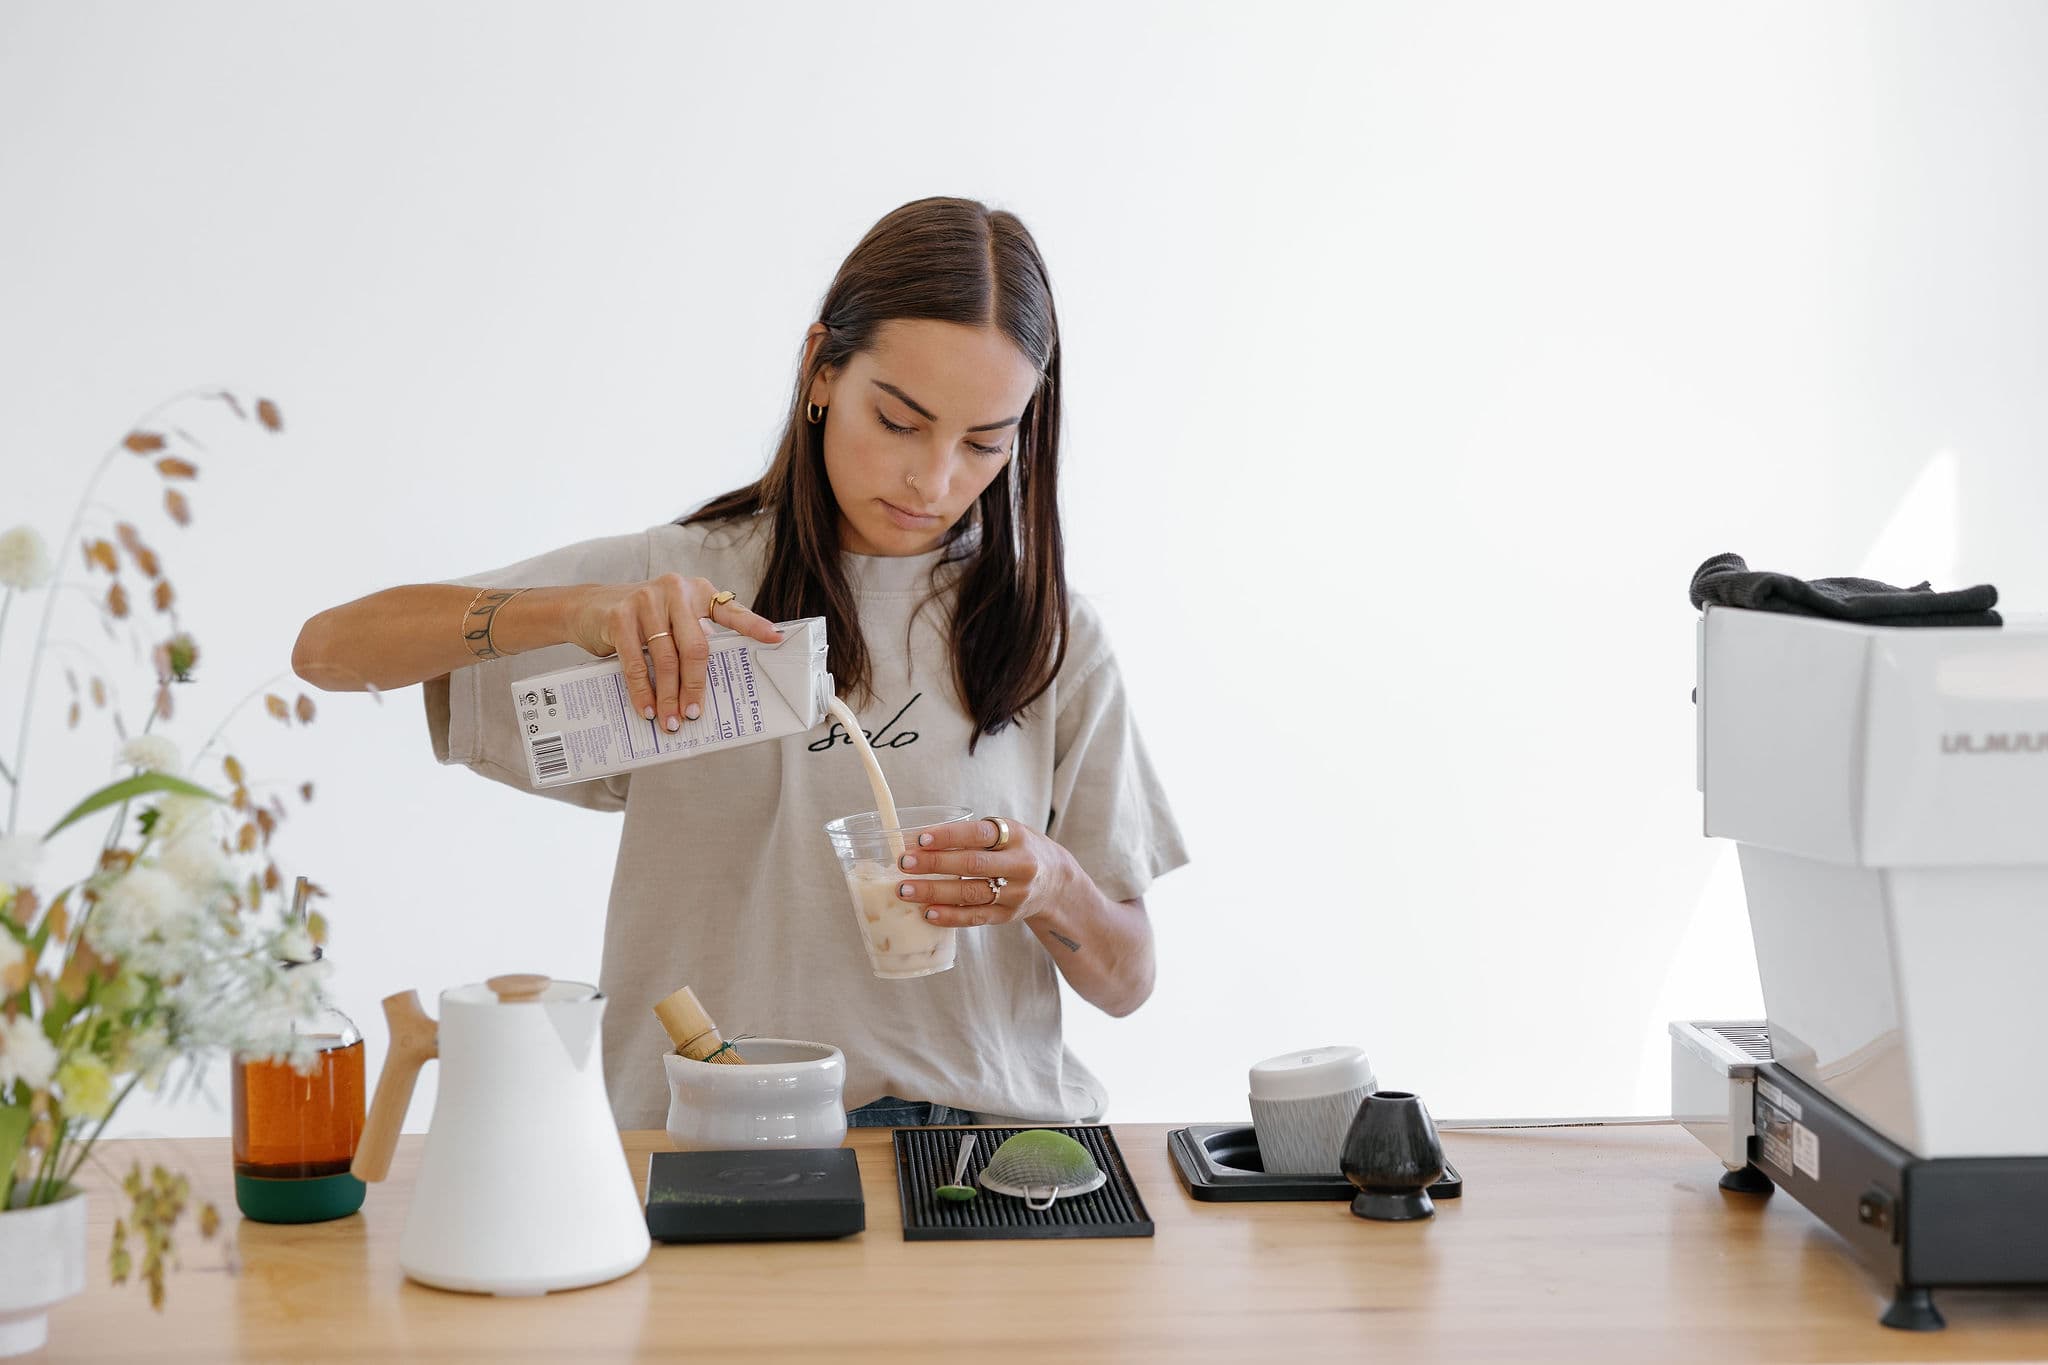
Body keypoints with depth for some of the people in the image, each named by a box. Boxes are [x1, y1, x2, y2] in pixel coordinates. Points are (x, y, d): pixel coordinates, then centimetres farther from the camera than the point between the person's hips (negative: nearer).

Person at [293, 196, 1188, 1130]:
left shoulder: (1049, 637, 7)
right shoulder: (681, 582, 5)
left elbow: (1124, 981, 11)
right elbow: (332, 649, -3)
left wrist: (1052, 887, -12)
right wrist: (580, 611, -19)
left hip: (991, 1137, 1)